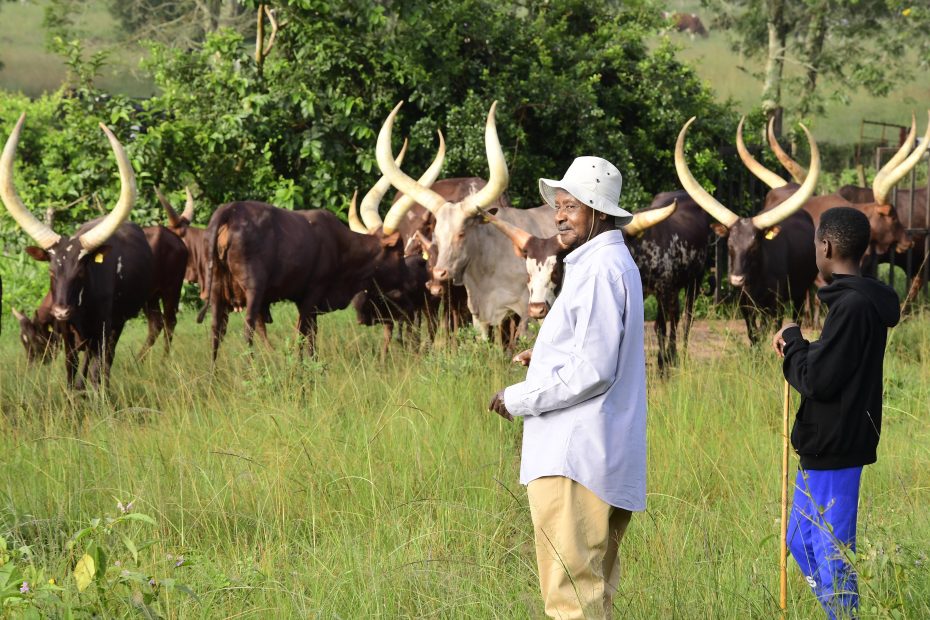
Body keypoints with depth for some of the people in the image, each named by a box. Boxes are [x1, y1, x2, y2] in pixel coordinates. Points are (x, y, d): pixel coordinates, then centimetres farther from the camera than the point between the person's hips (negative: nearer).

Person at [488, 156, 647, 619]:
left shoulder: (601, 269, -15)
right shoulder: (612, 263, 18)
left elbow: (594, 370, -20)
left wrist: (519, 399, -12)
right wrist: (545, 358, 14)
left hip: (574, 459, -11)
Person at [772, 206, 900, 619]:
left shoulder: (852, 306, -21)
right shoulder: (864, 302, 11)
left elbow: (817, 380, -21)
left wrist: (792, 341, -5)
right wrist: (798, 349, 2)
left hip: (834, 449, -10)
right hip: (827, 446, 10)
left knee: (831, 554, -4)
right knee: (800, 542, 19)